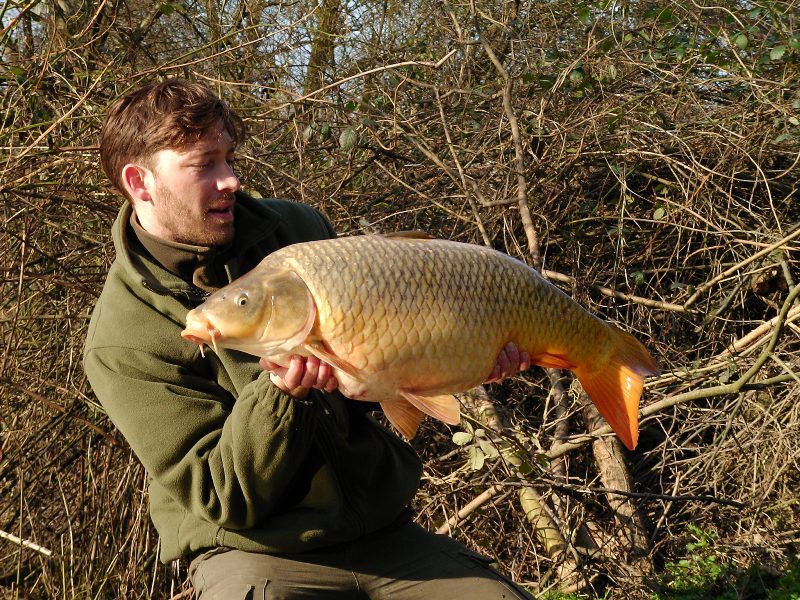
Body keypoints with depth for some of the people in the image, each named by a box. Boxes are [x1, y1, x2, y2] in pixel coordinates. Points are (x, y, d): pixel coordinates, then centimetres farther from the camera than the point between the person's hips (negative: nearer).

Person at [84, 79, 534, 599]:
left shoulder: (298, 229, 3)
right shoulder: (121, 342, -12)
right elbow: (223, 498, -14)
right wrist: (280, 392, -29)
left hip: (383, 532, 4)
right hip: (254, 551, -4)